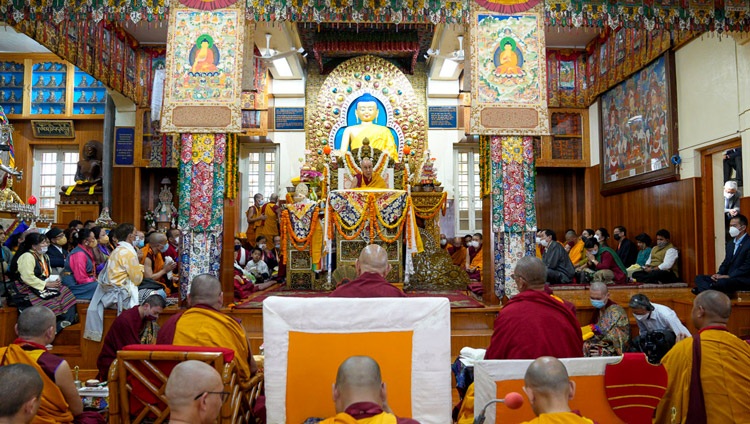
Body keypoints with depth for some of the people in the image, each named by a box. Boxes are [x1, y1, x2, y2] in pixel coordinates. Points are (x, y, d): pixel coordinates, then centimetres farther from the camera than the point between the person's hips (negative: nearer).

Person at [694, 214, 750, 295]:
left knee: (722, 282, -39)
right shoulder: (730, 244, 20)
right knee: (699, 278, -9)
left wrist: (728, 276, -20)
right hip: (728, 278, 9)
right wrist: (719, 274, -3)